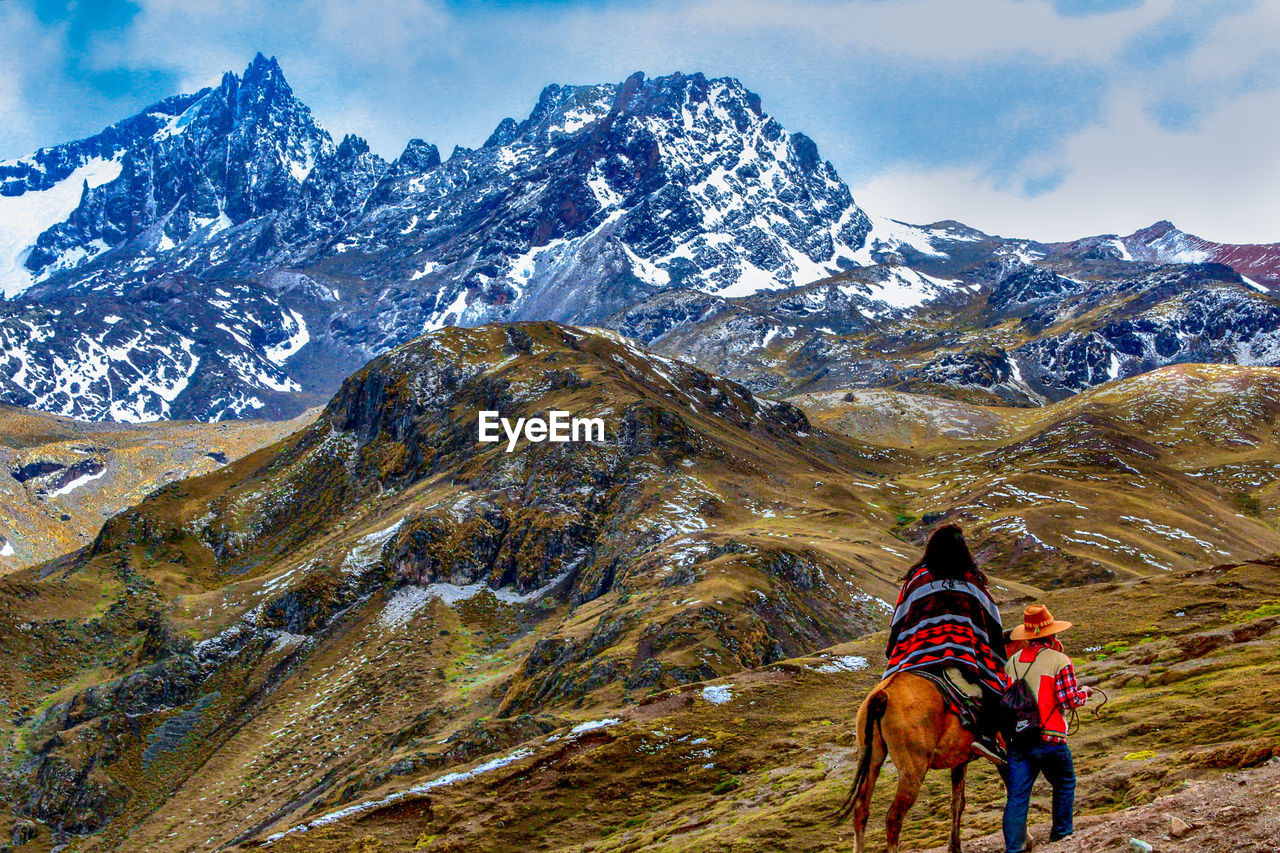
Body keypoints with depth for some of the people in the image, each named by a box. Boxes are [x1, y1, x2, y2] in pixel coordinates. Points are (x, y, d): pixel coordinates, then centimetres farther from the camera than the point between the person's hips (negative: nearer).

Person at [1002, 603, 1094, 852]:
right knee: (1064, 785, 22)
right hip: (1050, 739, -3)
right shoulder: (1060, 661, -8)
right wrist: (1084, 693, 10)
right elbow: (1069, 701, -10)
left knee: (1017, 796, 3)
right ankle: (1062, 832, 33)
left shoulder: (1012, 662, 8)